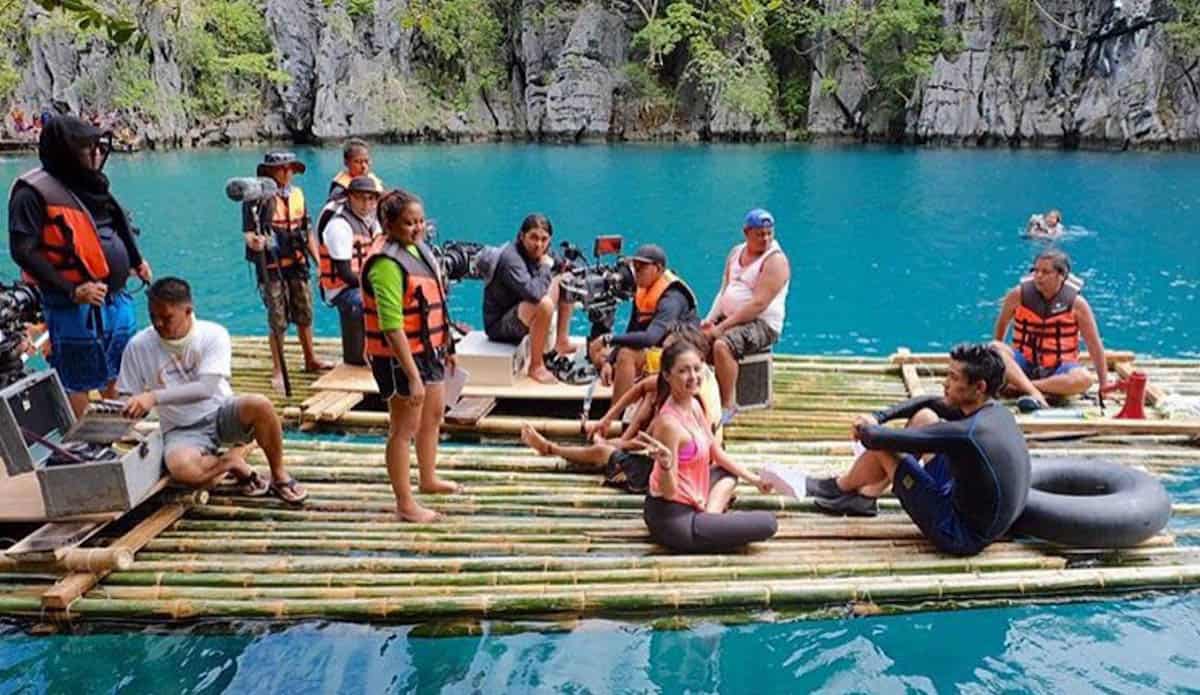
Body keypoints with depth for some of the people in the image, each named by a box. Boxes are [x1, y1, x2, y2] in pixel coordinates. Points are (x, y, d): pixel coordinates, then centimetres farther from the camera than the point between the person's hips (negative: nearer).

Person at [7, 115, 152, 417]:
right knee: (76, 384, 3)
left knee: (119, 376, 20)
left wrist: (136, 261, 11)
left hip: (116, 298, 8)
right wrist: (71, 290, -21)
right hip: (75, 307, -8)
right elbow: (23, 251, -17)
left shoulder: (89, 183, 12)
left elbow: (118, 226, 25)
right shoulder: (34, 192, -12)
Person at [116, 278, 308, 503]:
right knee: (180, 468, -36)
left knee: (259, 405, -34)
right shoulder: (139, 346, -5)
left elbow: (207, 388, -24)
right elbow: (128, 399, 3)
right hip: (182, 431, 0)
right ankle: (233, 459, -2)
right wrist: (125, 410, -20)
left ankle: (279, 477, -11)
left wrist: (154, 397, -32)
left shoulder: (213, 334, -12)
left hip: (222, 414, 0)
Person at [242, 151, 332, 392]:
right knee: (278, 320, -2)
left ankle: (311, 360, 31)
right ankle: (278, 371, 10)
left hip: (297, 264, 5)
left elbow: (307, 232, 15)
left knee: (304, 314, 15)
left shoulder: (297, 194, 10)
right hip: (271, 267, -5)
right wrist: (254, 241, -36)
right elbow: (249, 232, -12)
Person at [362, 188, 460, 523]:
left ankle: (429, 479, 44)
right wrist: (413, 376, -29)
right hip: (400, 357, -10)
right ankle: (405, 505, 14)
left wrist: (446, 347, 18)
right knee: (404, 429, 1)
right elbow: (392, 327, -28)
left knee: (433, 415, 24)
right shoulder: (387, 263, -23)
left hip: (429, 349, 10)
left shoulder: (418, 248, 5)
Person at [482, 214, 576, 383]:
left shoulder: (536, 253, 0)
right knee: (544, 304, -36)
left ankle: (562, 342, 13)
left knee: (565, 282, 8)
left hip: (520, 311, 10)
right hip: (499, 324, -9)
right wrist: (546, 267, -24)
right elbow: (533, 293, -39)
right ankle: (536, 366, -20)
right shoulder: (511, 258, -26)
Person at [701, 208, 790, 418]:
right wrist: (711, 318, -4)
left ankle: (728, 406, -24)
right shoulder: (736, 252, 14)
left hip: (761, 324, -7)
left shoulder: (775, 260, -10)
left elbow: (759, 304, -19)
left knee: (722, 345, -33)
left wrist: (722, 327, -22)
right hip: (728, 318, 7)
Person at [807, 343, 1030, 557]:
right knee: (924, 416, 9)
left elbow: (880, 439, -25)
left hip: (962, 537, -8)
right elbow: (928, 401, 12)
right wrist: (878, 417, 2)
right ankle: (865, 497, 21)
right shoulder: (998, 412, -3)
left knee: (883, 445, -8)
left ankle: (839, 489, 25)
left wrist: (865, 428, -2)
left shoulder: (967, 433, -30)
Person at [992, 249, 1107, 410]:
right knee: (994, 349, -30)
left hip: (1059, 369, 0)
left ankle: (1020, 385, -30)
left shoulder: (1077, 303, -7)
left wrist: (1104, 384, -2)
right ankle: (1035, 393, -42)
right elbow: (1002, 323, 10)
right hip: (1024, 364, 1)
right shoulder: (1018, 295, -6)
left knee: (1084, 379, -33)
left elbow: (1095, 345, -3)